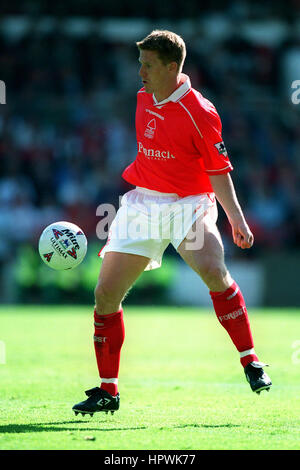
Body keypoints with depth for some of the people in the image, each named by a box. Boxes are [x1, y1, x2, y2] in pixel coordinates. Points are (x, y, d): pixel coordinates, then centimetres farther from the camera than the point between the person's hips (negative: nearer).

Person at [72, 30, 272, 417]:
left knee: (213, 271, -31)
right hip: (141, 203, 6)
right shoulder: (143, 98, 6)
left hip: (188, 205, -6)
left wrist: (234, 215, -18)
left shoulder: (199, 112, -14)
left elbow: (218, 169, -10)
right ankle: (107, 392, 12)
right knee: (106, 293, -1)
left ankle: (251, 363, -17)